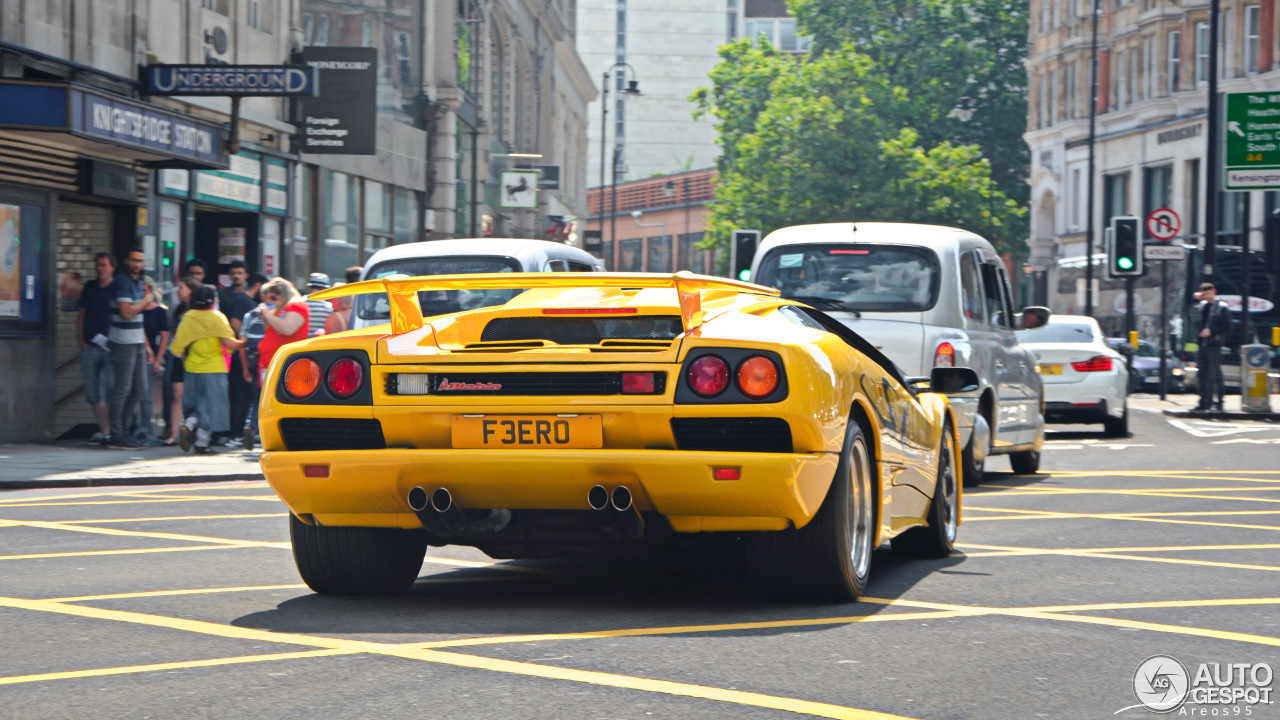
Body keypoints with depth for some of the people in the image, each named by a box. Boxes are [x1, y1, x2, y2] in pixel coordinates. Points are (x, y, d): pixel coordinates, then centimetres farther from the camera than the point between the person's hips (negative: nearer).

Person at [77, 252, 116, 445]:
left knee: (111, 390, -10)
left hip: (110, 347, -5)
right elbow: (81, 314, 19)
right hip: (90, 347, 5)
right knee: (92, 391, 2)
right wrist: (81, 340, 8)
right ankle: (103, 430, 9)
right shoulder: (89, 287, 14)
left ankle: (111, 431, -7)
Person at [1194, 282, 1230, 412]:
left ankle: (1217, 402, -8)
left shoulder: (1222, 307, -3)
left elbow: (1226, 325, -7)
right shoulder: (1202, 305, 16)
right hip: (1201, 344, 7)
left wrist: (1211, 330, -14)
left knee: (1215, 374, -9)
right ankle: (1205, 402, 15)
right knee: (1203, 375, 9)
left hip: (1214, 345, -7)